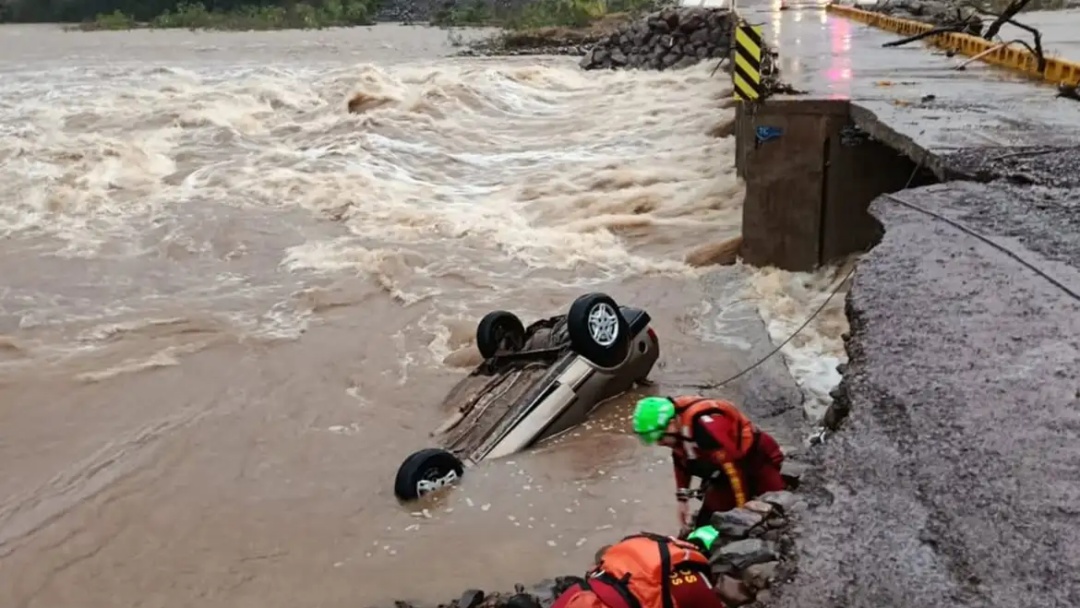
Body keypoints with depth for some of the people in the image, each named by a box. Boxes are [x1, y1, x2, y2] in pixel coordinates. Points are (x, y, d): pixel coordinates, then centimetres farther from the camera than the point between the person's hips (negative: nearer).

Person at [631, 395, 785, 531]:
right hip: (721, 469, 7)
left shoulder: (705, 426, -37)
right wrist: (682, 499, 9)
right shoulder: (675, 427, -10)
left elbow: (733, 469, -32)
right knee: (707, 522, 1)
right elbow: (681, 461, 10)